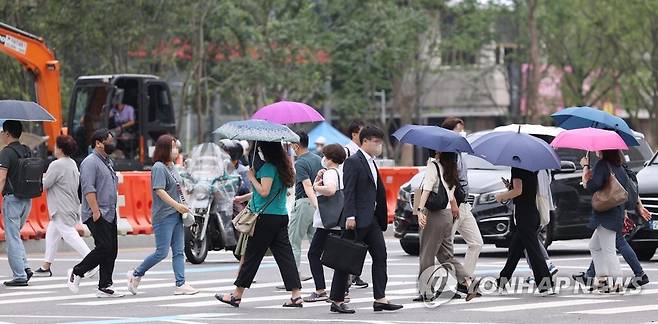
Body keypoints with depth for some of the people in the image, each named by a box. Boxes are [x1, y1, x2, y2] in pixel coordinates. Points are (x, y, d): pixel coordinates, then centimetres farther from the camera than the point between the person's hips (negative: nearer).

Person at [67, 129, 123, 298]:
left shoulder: (108, 162, 19)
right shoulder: (91, 162, -12)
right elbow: (88, 189, -20)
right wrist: (96, 212, -24)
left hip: (110, 214, 10)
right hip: (97, 216, -10)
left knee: (111, 251, 5)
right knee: (104, 248, -14)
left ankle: (105, 287, 7)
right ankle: (76, 273, 0)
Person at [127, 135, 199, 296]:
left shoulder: (171, 167, 15)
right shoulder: (159, 168, -12)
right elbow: (159, 191, -21)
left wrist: (183, 206, 12)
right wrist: (177, 205, -26)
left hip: (176, 216, 9)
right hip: (163, 216, -9)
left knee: (178, 251, 4)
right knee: (162, 252, -7)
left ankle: (181, 284, 3)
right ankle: (136, 274, 9)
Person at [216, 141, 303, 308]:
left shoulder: (268, 167, -14)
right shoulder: (282, 167, 14)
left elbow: (264, 192, -20)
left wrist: (252, 177, -8)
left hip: (266, 218, -8)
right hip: (281, 217, 8)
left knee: (252, 255, -1)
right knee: (284, 254, 5)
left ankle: (237, 295, 6)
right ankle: (296, 295, -1)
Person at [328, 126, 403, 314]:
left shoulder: (371, 163, 17)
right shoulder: (353, 162, -10)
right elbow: (349, 191, -17)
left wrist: (382, 218, 17)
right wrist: (350, 216, -24)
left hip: (371, 219, 9)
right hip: (357, 220, -9)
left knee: (380, 255, 4)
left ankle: (380, 299, 3)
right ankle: (337, 300, 2)